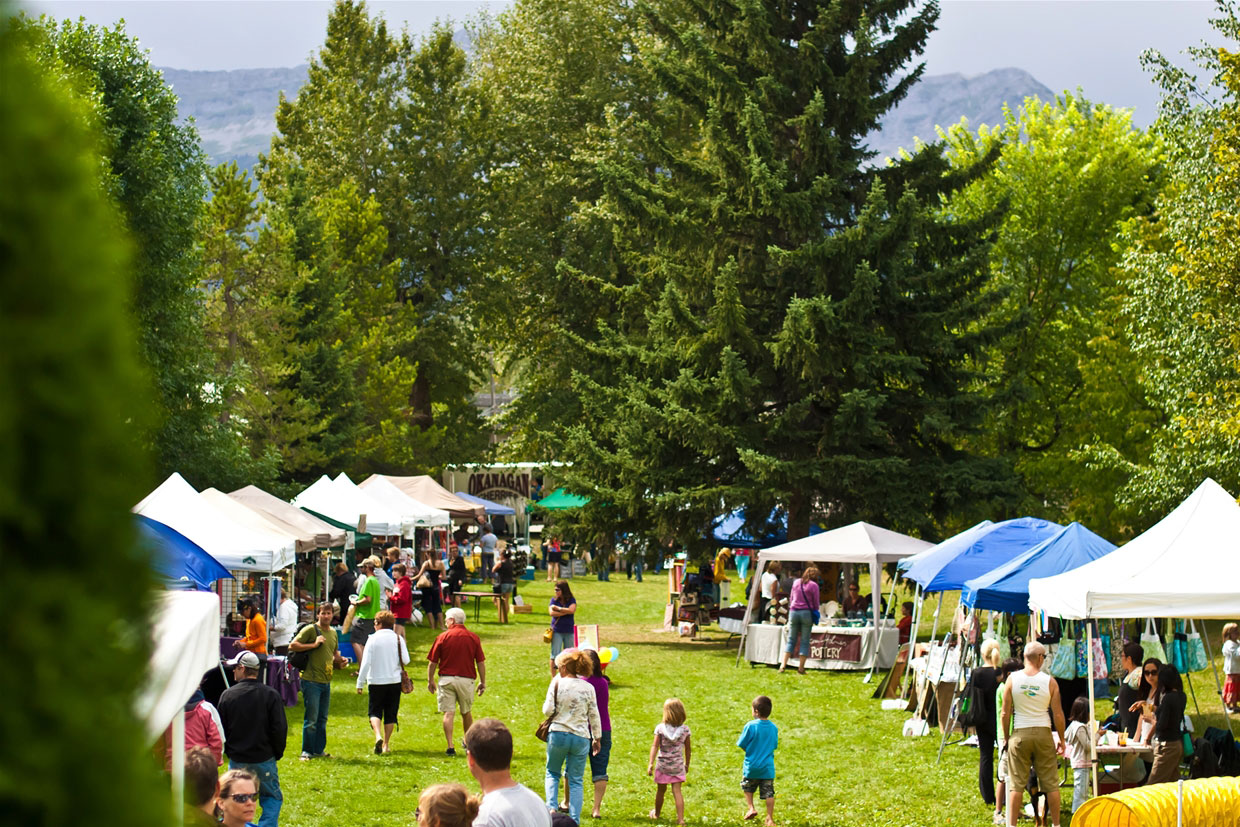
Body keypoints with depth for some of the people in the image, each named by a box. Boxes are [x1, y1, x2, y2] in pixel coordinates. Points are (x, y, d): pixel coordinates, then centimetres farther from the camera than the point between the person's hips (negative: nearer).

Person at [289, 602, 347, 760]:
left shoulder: (333, 633, 15)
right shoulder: (310, 630, -7)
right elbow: (292, 646, -14)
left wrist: (339, 661, 7)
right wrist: (314, 645, -18)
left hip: (326, 681, 7)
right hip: (311, 681, -7)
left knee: (322, 719, 12)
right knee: (311, 719, -5)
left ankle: (319, 750, 20)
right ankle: (307, 751, 2)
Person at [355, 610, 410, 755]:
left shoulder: (373, 639, -7)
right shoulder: (398, 639, -1)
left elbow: (366, 662, -9)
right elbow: (405, 660, -7)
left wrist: (360, 683, -4)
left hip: (376, 682, -2)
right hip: (394, 681, 2)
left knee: (374, 711, 6)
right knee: (390, 714, 12)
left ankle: (378, 736, -19)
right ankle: (386, 744, 14)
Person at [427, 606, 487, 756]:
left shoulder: (443, 637, -3)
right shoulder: (473, 638, 1)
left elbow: (432, 662, 0)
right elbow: (481, 662, 1)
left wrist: (430, 680, 11)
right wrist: (483, 682, 9)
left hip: (446, 678, -2)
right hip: (467, 679, 2)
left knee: (448, 713, -2)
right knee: (466, 713, 18)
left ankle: (450, 746, -11)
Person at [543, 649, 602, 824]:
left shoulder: (557, 684, -5)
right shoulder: (588, 688, 2)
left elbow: (548, 710, -6)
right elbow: (594, 715, 7)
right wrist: (597, 738, 16)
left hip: (558, 735, -1)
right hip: (581, 737, 1)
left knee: (552, 773, 19)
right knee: (576, 780, 8)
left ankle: (551, 807, 1)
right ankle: (574, 818, 2)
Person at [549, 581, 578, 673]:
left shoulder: (571, 600, 2)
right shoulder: (554, 600, 2)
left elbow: (571, 610, -16)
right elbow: (552, 613, -12)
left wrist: (558, 608, -10)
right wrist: (566, 612, -13)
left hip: (569, 631, 1)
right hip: (557, 631, -1)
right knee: (555, 655, -3)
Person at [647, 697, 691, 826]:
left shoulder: (660, 728, -9)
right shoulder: (685, 729, -4)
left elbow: (655, 746, -13)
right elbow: (688, 749, 4)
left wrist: (650, 763, -14)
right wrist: (687, 764, 16)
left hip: (662, 764, 0)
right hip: (678, 765, 0)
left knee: (661, 790, 15)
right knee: (677, 791, -1)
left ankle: (656, 813, 36)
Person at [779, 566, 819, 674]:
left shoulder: (796, 583, 10)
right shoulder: (813, 585, -4)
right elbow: (816, 603, -1)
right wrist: (815, 615, 12)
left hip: (793, 611, 4)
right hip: (806, 613, -4)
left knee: (791, 640, 9)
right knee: (805, 641, 2)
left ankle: (783, 664, -2)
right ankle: (801, 668, 0)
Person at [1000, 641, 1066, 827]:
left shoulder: (1012, 679, -3)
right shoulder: (1049, 681, -4)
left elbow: (1005, 713, -1)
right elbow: (1058, 715, -1)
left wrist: (1005, 737, 10)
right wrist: (1061, 739, 10)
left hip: (1020, 735, 0)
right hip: (1043, 734, 0)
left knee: (1016, 783, 4)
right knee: (1051, 783, 8)